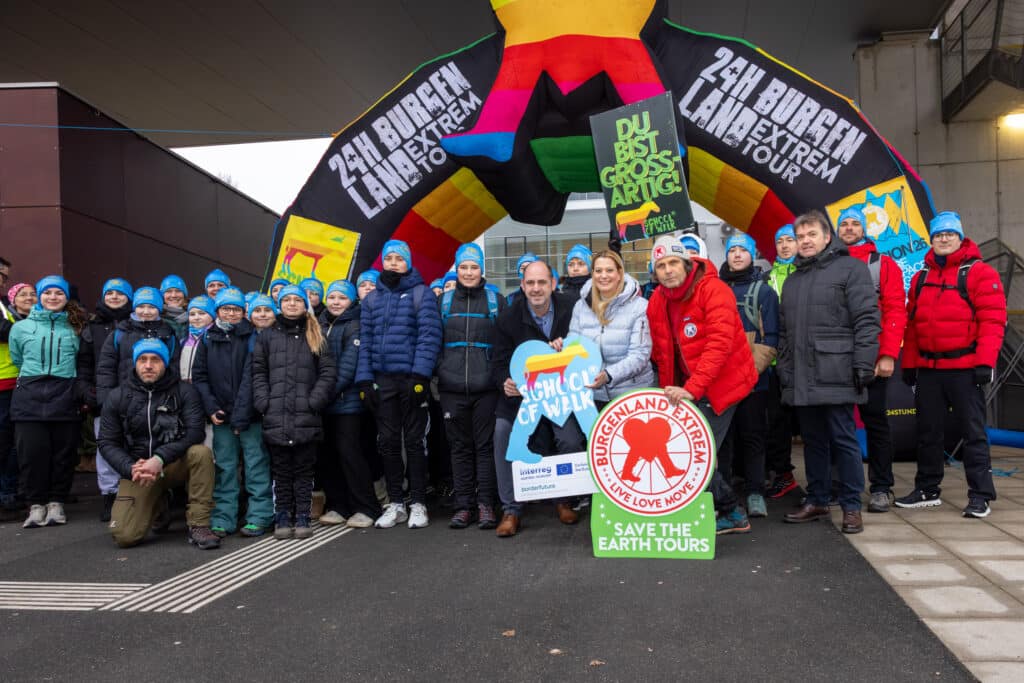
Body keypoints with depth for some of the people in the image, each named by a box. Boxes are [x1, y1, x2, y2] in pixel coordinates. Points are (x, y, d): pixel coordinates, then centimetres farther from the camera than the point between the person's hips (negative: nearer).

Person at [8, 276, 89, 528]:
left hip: (65, 398, 0)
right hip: (30, 398, 0)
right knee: (32, 453, -5)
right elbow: (16, 360, 18)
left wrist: (82, 393, 7)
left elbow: (83, 364, 14)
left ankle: (56, 503, 12)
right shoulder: (21, 327, 10)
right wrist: (32, 379, 12)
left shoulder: (76, 328, 11)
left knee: (63, 453, 1)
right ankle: (36, 505, 5)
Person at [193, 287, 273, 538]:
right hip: (221, 416, 3)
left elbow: (250, 378, -10)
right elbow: (199, 376, 8)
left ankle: (259, 517, 6)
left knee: (256, 464, 0)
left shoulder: (252, 337, -2)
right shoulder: (208, 339, 9)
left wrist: (241, 414, -16)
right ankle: (223, 519, 13)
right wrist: (211, 407, -6)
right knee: (224, 467, 7)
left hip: (250, 415, -3)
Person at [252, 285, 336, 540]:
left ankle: (302, 517, 10)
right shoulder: (267, 336, 13)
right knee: (281, 470, 6)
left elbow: (327, 373, 3)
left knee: (304, 469, 4)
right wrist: (264, 403, -5)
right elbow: (258, 373, 7)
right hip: (275, 419, 1)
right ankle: (282, 518, 13)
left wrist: (314, 402, -8)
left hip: (306, 418, 0)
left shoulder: (316, 337, 11)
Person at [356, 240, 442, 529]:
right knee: (389, 443, 7)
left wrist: (420, 375, -17)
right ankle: (395, 504, 17)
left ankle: (418, 504, 11)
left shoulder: (422, 293, 2)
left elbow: (429, 336, -7)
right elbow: (365, 341, 11)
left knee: (414, 441, 2)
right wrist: (364, 380, 2)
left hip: (411, 378, -4)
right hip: (382, 380, 4)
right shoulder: (371, 299, 15)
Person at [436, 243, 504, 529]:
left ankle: (486, 505, 7)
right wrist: (439, 369, 3)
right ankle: (464, 506, 12)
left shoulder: (495, 300, 7)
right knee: (460, 447, 6)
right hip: (452, 386, 2)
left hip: (485, 385, -1)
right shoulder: (444, 300, 11)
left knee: (485, 445, 0)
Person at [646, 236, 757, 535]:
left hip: (722, 381, -6)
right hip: (685, 388, 7)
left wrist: (692, 388, -32)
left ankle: (730, 512, 9)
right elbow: (661, 353, 13)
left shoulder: (713, 289, -17)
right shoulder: (657, 302, 4)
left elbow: (719, 344, -26)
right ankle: (732, 514, 18)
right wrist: (667, 390, 9)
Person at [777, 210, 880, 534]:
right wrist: (784, 368, 13)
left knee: (843, 440, -2)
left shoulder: (850, 268, 0)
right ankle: (816, 500, 22)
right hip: (801, 378, 6)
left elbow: (867, 321, -8)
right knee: (813, 440, 12)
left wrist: (863, 365, -14)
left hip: (836, 375, -6)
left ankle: (851, 507, 7)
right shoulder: (792, 280, 20)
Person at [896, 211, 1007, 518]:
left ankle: (980, 496, 7)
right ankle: (927, 490, 23)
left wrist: (985, 362, -18)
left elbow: (992, 320, -12)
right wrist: (909, 364, 11)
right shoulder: (921, 278, 14)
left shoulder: (979, 273, -4)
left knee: (973, 433, 0)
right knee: (928, 432, 12)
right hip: (927, 369, 6)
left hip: (964, 369, -6)